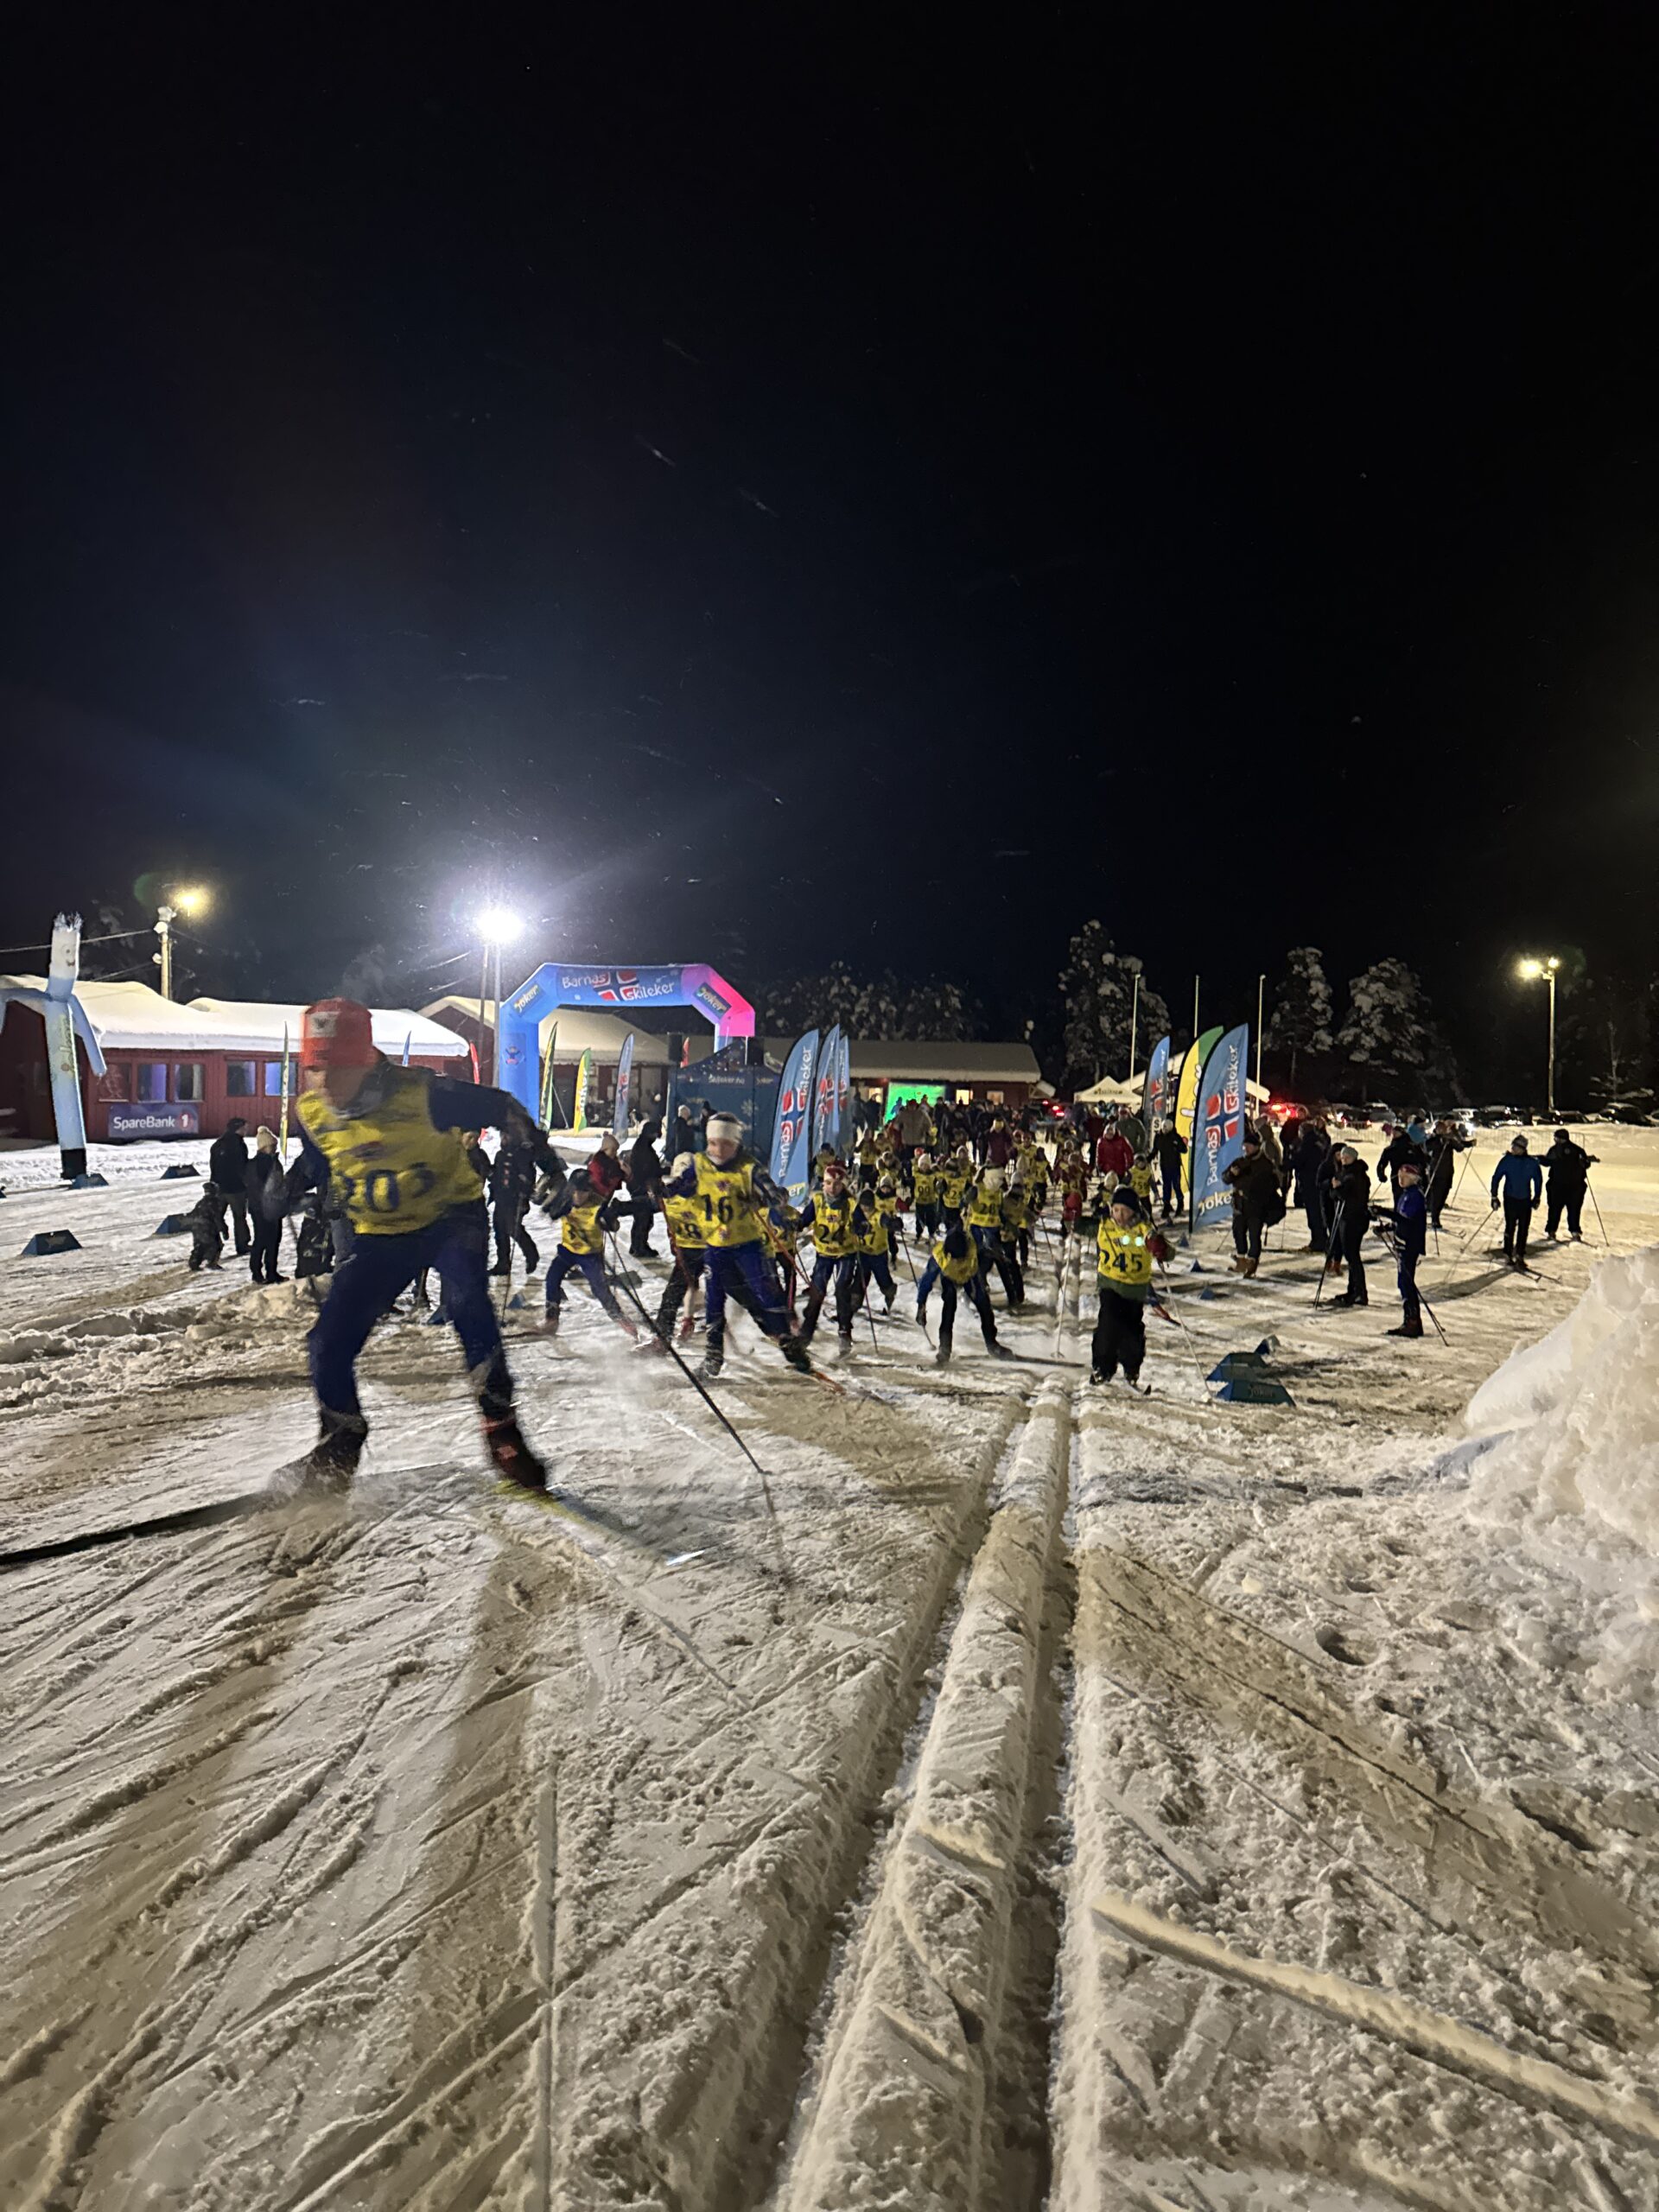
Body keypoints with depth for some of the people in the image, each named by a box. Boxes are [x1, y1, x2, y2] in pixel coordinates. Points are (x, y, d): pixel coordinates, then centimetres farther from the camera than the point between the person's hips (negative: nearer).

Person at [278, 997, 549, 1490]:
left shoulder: (421, 1095, -25)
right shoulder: (312, 1112, -8)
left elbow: (500, 1108, -14)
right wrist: (286, 1190, -3)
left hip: (451, 1215, -5)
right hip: (380, 1235, 5)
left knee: (466, 1303, -32)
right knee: (329, 1343, -3)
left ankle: (501, 1428, -17)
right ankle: (339, 1443, 24)